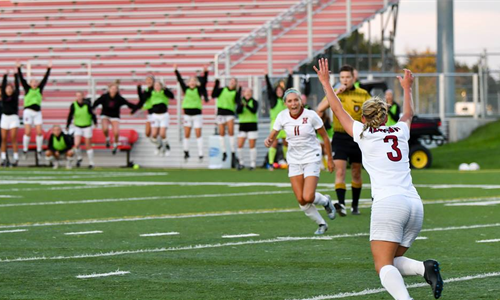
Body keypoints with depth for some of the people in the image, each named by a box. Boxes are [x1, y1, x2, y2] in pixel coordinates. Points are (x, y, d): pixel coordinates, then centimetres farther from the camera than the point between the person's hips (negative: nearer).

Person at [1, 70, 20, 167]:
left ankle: (16, 158, -7)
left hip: (14, 118, -3)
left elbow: (17, 86, -1)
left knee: (13, 139, -8)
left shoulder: (15, 96, 3)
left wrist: (16, 75, -2)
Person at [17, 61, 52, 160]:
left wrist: (49, 69, 10)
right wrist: (19, 68, -4)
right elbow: (22, 79, 1)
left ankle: (39, 151, 6)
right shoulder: (27, 88, 6)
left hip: (38, 112, 3)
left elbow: (45, 79, 12)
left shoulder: (40, 89, 13)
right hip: (28, 111, -3)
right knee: (27, 132, -6)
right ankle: (25, 150, 2)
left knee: (39, 132, -2)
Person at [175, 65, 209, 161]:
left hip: (197, 114, -2)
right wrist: (176, 71, -5)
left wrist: (206, 72, -23)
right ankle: (186, 152, 15)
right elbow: (180, 80, 0)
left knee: (198, 134, -3)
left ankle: (200, 154, 0)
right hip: (187, 114, 2)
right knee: (186, 135, 5)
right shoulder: (186, 89, 3)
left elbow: (204, 82, -12)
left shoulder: (199, 89, -2)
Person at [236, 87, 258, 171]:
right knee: (240, 145, -3)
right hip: (243, 125, 3)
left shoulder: (254, 102, -1)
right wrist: (241, 105, -29)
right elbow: (238, 111, -9)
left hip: (252, 126, -3)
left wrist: (247, 105, -36)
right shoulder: (240, 101, 6)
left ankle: (253, 164, 6)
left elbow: (254, 111, -19)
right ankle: (241, 163, 10)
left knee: (252, 146, -2)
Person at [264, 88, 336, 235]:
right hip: (294, 160, 4)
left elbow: (325, 136, -3)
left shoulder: (311, 115, -15)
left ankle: (326, 201, 19)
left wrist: (330, 159, 2)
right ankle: (321, 224, 22)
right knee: (301, 200, -2)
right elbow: (273, 135, 2)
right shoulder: (282, 116, -7)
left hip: (312, 158, -4)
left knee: (308, 198, -16)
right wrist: (268, 141, -23)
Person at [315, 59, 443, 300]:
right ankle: (424, 268, -13)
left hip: (387, 203, -5)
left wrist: (325, 81, 30)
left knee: (383, 266, -11)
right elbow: (408, 114, 42)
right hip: (415, 204, 5)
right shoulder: (400, 133, 18)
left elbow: (338, 110, 19)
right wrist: (407, 88, 58)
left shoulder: (364, 134, 6)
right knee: (393, 261, 16)